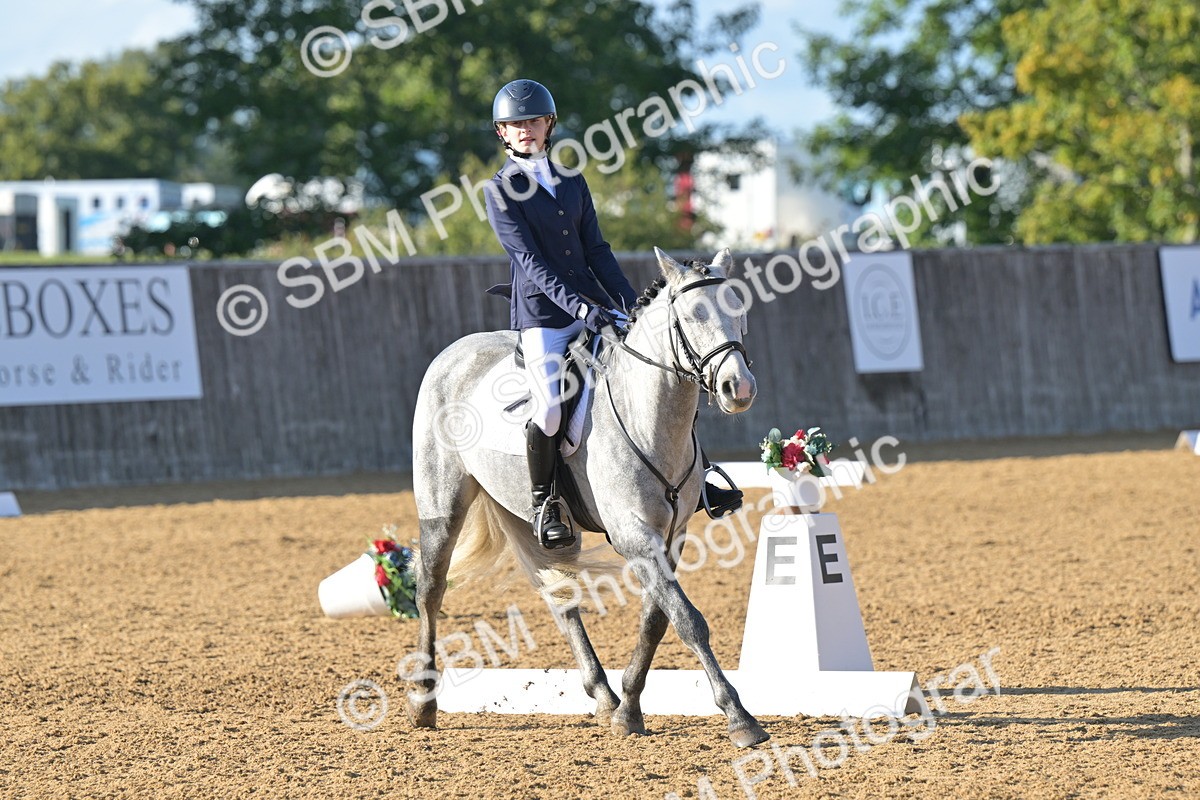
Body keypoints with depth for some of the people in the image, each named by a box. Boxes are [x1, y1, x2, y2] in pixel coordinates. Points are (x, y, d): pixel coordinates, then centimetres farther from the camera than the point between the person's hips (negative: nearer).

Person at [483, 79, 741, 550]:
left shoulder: (572, 182, 13)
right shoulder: (500, 192, -4)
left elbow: (596, 250, 12)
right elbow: (529, 259, -13)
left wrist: (631, 305, 0)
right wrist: (579, 307, -24)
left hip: (593, 303, 6)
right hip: (542, 313, -5)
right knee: (550, 411, -24)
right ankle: (543, 503, -2)